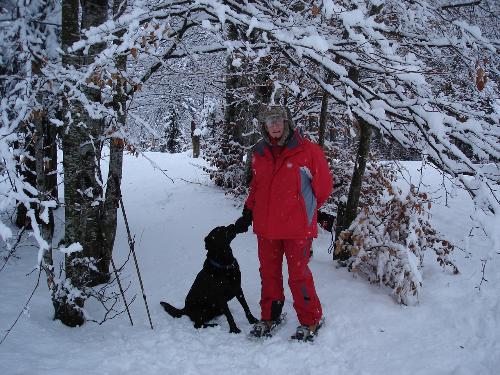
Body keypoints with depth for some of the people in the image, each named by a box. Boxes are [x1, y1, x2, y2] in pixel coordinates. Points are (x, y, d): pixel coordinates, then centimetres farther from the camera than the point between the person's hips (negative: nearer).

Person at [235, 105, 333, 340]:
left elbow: (323, 186, -2)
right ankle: (269, 316, 33)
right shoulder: (260, 153, 6)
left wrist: (305, 211, 8)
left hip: (297, 227, -5)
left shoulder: (307, 150, -9)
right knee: (268, 273, 16)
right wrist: (248, 213, 10)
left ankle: (309, 320, 23)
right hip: (266, 226, 5)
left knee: (298, 276, 3)